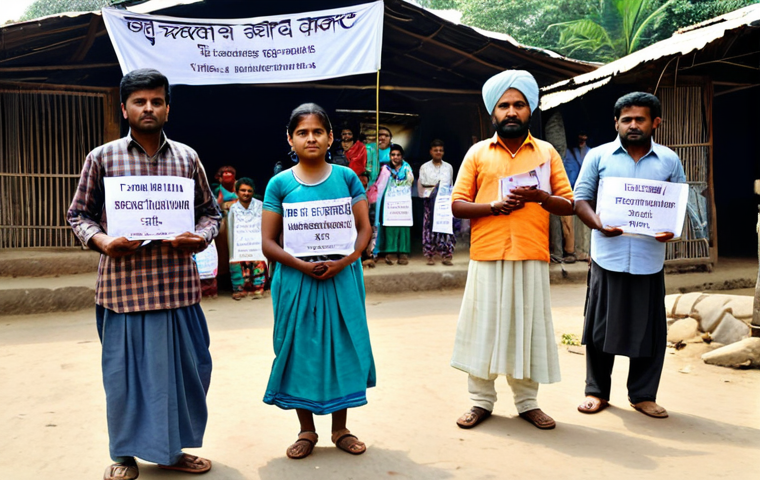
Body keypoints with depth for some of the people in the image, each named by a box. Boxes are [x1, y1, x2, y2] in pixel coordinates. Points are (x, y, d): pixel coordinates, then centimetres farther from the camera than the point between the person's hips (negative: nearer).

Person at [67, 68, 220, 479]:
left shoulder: (187, 157, 9)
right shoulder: (102, 158, 4)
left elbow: (210, 209, 15)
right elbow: (79, 214, 8)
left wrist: (202, 236, -5)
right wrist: (102, 241, -11)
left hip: (177, 284, 2)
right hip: (123, 283, -2)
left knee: (184, 364, 8)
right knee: (125, 368, 7)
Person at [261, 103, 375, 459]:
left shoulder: (346, 178, 2)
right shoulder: (280, 184, 0)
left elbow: (364, 229, 2)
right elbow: (268, 242, -1)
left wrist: (343, 261, -14)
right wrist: (303, 266, -15)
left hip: (342, 279, 1)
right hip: (296, 281, 0)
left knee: (341, 347, 7)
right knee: (300, 350, 6)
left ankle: (340, 429, 25)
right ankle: (307, 431, 24)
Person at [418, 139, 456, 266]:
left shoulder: (449, 167, 16)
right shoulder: (424, 167, 10)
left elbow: (451, 185, 18)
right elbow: (420, 185, 8)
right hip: (430, 202, -1)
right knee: (430, 226, -6)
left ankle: (446, 256, -4)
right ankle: (430, 256, -1)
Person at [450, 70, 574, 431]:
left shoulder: (547, 153, 11)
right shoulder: (478, 153, 8)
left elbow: (568, 205, 8)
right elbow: (457, 205, 3)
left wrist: (540, 197, -11)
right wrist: (495, 205, -13)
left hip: (532, 258, 1)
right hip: (487, 256, -1)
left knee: (528, 327, 6)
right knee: (483, 327, 4)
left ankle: (527, 402, 22)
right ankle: (481, 401, 18)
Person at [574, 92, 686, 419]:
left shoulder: (669, 161, 11)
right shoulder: (598, 156, 6)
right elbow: (581, 197, 4)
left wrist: (671, 229, -9)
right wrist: (598, 224, -15)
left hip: (650, 260, 2)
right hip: (608, 257, -1)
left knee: (650, 330, 6)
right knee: (600, 327, 5)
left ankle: (643, 395, 23)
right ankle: (597, 391, 20)